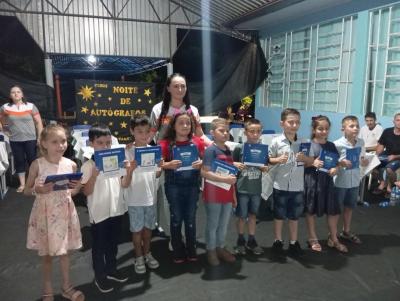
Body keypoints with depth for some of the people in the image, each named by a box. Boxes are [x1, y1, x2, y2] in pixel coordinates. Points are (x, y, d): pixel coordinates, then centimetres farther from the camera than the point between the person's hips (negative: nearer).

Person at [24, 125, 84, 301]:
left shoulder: (71, 165, -5)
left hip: (64, 212, 1)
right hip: (44, 213, -1)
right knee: (46, 253, 14)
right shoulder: (37, 164, -11)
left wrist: (77, 188, -15)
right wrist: (38, 190, -22)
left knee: (63, 252, 15)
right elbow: (27, 191, -2)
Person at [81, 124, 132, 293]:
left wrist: (129, 171, -13)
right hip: (99, 213, -4)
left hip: (116, 210, 4)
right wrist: (94, 174, -27)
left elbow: (124, 184, 4)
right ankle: (100, 276, 28)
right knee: (99, 246, 11)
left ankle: (111, 269, 39)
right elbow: (86, 192, -14)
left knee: (113, 243, 20)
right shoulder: (88, 166, -11)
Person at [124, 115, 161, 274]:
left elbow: (156, 174, 5)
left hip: (150, 195, 4)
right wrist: (131, 167, -31)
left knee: (148, 226, 17)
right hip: (134, 197, -4)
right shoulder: (127, 151, -11)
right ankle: (139, 257, 27)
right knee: (137, 228, 10)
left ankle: (147, 253, 36)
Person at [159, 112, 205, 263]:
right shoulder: (166, 143, -6)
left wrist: (201, 163, -15)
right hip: (173, 186, -1)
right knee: (176, 219, 10)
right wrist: (169, 164, -25)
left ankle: (191, 250, 28)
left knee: (190, 218, 12)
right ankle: (178, 251, 25)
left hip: (192, 185, 2)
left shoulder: (197, 142, 0)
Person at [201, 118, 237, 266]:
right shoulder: (211, 150, -14)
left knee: (224, 224, 17)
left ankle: (220, 248, 33)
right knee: (212, 224, 7)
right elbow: (204, 172, -21)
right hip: (213, 194, -7)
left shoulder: (228, 150, 10)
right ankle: (211, 250, 23)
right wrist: (224, 179, -26)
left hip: (227, 194, 7)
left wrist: (234, 194, 16)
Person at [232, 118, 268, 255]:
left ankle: (251, 240, 29)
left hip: (256, 188, 3)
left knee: (253, 215, 15)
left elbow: (265, 167, 11)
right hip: (242, 188, -3)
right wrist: (236, 165, -22)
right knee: (242, 216, 8)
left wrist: (265, 168, -11)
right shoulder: (239, 148, -9)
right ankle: (240, 240, 26)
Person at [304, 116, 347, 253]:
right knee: (311, 210, 8)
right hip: (311, 180, -4)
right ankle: (312, 239, 26)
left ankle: (333, 239, 30)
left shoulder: (331, 145, 6)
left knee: (334, 210, 10)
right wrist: (313, 163, -25)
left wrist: (335, 168, -11)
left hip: (327, 180, 4)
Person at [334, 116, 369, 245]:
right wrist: (340, 163, -30)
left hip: (354, 181, 6)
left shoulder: (361, 143, 1)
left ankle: (346, 232, 38)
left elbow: (361, 160, 13)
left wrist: (364, 162, -9)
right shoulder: (337, 144, -17)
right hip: (340, 181, -6)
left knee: (349, 207, 20)